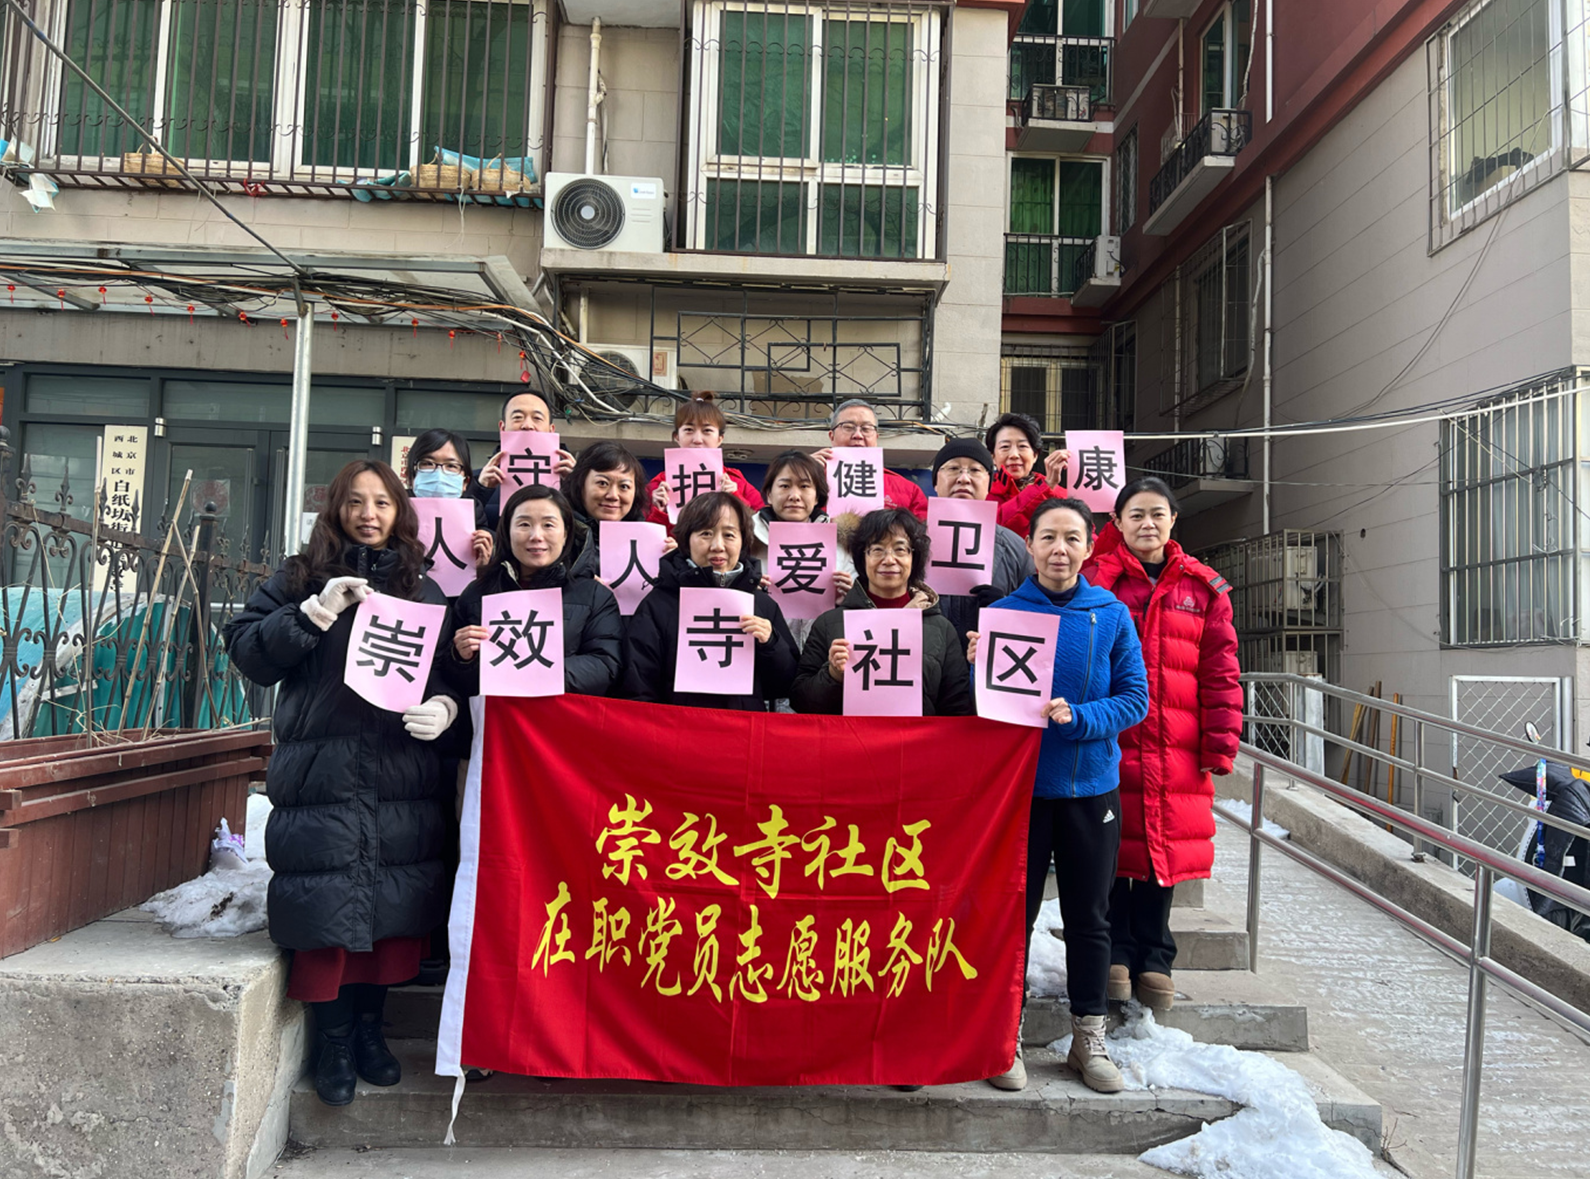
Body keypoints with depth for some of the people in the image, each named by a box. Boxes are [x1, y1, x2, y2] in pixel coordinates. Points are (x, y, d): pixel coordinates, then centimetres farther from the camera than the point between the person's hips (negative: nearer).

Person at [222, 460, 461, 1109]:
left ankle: (369, 1028, 24)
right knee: (327, 908, -1)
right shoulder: (299, 578, 9)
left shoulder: (423, 590, 15)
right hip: (322, 773, -2)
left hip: (405, 777, 2)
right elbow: (247, 652, -1)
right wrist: (315, 611, -13)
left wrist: (445, 707, -8)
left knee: (394, 907, 4)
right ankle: (333, 1041, 17)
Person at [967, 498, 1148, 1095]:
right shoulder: (1004, 611, -3)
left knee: (1089, 915, 12)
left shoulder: (1111, 614, 0)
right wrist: (980, 668, -22)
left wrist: (1077, 716, -19)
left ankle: (1088, 1038, 28)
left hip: (1091, 784, 2)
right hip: (1019, 781, -1)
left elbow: (1135, 697, -3)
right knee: (1013, 911, 5)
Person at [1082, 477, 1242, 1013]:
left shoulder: (1203, 588, 10)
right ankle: (1117, 954, 20)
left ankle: (1153, 960, 23)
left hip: (1174, 749, 2)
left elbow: (1220, 672, 8)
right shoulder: (1095, 579, 3)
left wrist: (1219, 745, 2)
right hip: (1108, 743, -2)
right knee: (1111, 847, 3)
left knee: (1164, 847, 8)